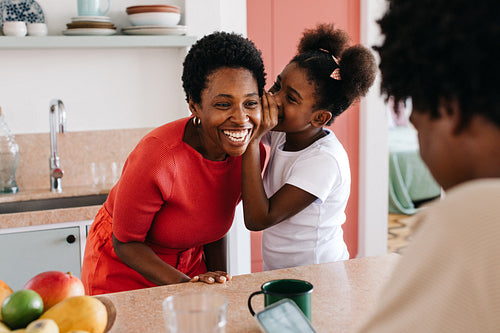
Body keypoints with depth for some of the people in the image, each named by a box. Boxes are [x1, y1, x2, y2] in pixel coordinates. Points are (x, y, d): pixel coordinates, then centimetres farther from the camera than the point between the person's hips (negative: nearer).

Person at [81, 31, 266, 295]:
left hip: (189, 265, 4)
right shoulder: (158, 157, -33)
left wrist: (219, 283, -5)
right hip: (124, 271, -4)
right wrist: (185, 284, -32)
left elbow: (213, 225, 1)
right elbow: (125, 243, -21)